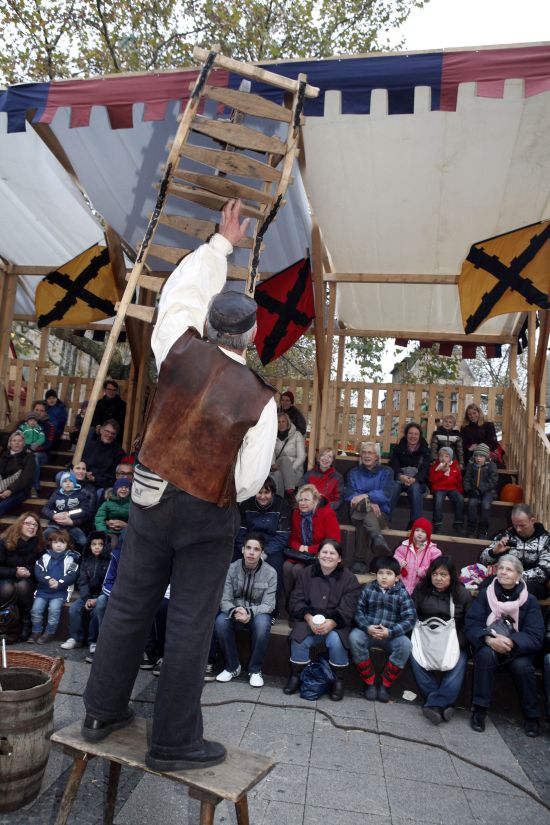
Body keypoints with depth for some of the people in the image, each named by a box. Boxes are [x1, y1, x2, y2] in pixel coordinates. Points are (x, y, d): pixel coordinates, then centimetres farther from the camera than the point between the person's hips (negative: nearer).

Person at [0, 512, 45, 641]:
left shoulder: (39, 544, -6)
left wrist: (29, 571, -17)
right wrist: (15, 572, -26)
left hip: (27, 580, 1)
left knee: (23, 586, -34)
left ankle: (26, 623, -17)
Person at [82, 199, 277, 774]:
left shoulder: (180, 351, -8)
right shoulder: (259, 398, -15)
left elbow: (182, 292, 11)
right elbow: (249, 480, -11)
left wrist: (222, 243, 20)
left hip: (151, 495, 4)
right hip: (209, 515, -4)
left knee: (128, 604, 17)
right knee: (190, 624, 8)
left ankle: (102, 712, 34)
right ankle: (173, 743, 23)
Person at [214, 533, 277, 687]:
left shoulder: (270, 573, -11)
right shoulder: (231, 569, -9)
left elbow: (268, 604, -15)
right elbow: (224, 599, -12)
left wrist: (250, 613, -34)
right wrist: (234, 611, -35)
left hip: (258, 613, -1)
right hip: (234, 612, 1)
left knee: (262, 623, -36)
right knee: (220, 621, -31)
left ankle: (255, 670, -12)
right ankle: (232, 666, -8)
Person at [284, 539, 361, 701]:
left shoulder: (349, 578, 0)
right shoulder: (305, 574, 7)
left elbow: (347, 609, -8)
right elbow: (296, 601, 1)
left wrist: (331, 623, -26)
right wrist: (309, 618, -18)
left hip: (335, 623, -1)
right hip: (308, 620, 1)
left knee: (336, 641, -31)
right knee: (299, 640, -27)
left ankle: (338, 680, -4)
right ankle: (295, 676, 0)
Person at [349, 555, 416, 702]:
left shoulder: (402, 594, -2)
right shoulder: (368, 589, 4)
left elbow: (410, 618, -9)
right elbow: (358, 611, 0)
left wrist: (390, 632, -21)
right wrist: (367, 627, -19)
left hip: (391, 636, -1)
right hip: (368, 632, 1)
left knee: (405, 644, -30)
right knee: (354, 637, -30)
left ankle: (385, 684, -9)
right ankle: (369, 682, -11)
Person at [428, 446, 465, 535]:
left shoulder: (455, 465, 12)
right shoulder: (435, 464, 6)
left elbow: (459, 480, 19)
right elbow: (432, 479, -6)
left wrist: (459, 490, 4)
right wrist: (442, 471, -15)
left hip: (452, 488, 2)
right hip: (439, 488, -2)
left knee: (460, 499, -27)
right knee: (438, 500, -33)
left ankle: (458, 524, -13)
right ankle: (437, 525, -24)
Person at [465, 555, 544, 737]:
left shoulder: (529, 601, -3)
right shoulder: (484, 595, -2)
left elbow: (535, 638, -12)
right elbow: (471, 626, -9)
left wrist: (510, 642, -30)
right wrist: (489, 640, -30)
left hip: (518, 650, 0)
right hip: (488, 646, 0)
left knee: (522, 666, -30)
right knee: (486, 654, -32)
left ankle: (531, 715, -5)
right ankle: (479, 709, -21)